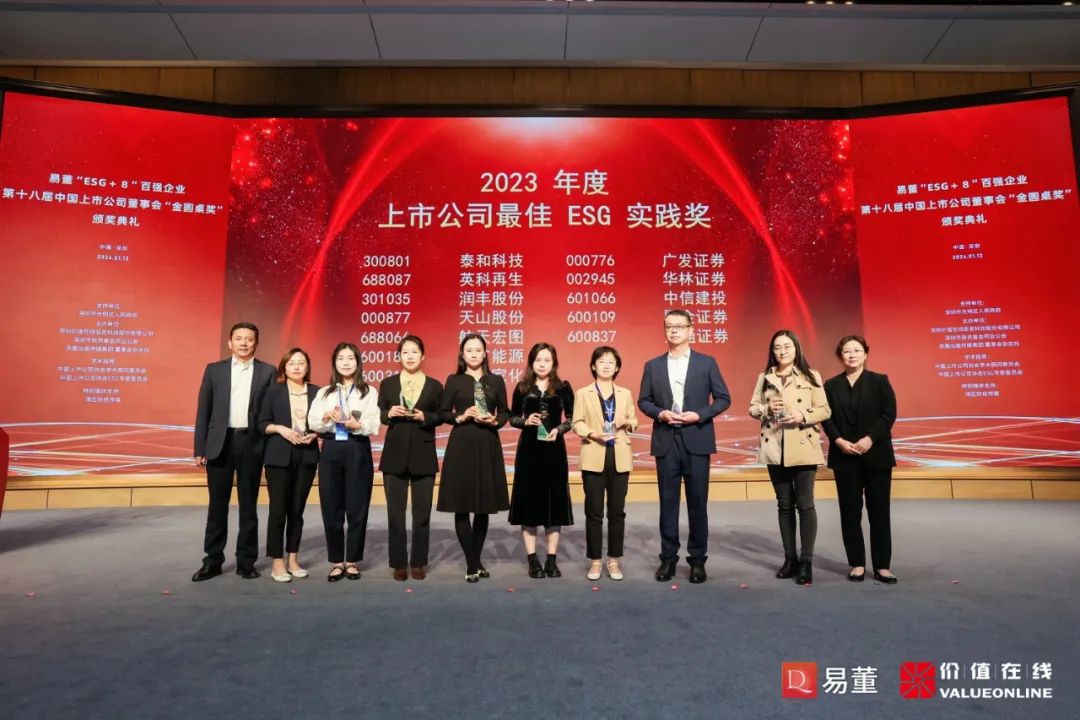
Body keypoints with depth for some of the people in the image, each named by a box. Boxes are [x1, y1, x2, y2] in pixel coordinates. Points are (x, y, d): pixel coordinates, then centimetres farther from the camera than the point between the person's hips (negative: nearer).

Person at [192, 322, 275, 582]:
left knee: (249, 506, 7)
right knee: (217, 505, 8)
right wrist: (200, 449, 0)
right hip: (220, 443, 1)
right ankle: (213, 560, 19)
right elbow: (203, 411, 5)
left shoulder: (268, 371, 3)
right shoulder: (214, 369, 7)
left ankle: (246, 561, 17)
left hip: (252, 443, -1)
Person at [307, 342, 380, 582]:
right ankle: (336, 562, 17)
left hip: (358, 451, -2)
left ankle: (353, 562, 16)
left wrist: (356, 424, -25)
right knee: (331, 509, 5)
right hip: (331, 451, 2)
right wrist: (326, 418, -18)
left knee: (357, 509, 2)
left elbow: (374, 426, -6)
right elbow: (312, 423, 1)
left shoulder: (368, 392, 4)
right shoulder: (324, 392, 13)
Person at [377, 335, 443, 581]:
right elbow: (378, 416, 7)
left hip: (423, 455, 0)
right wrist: (390, 413, -13)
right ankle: (399, 563, 14)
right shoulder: (388, 383, 7)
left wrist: (424, 417, -15)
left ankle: (419, 563, 17)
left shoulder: (434, 385, 5)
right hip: (395, 454, 1)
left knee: (422, 512, 5)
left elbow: (441, 417, 4)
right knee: (395, 512, 3)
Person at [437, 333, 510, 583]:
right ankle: (471, 564, 6)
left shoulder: (496, 381, 8)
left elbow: (504, 412, 10)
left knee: (484, 506, 8)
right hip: (461, 445, -2)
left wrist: (495, 421, -10)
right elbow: (442, 413, 4)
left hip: (488, 445, 2)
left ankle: (477, 560, 22)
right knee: (462, 507, -3)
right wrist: (460, 417, -13)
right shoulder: (454, 380, 4)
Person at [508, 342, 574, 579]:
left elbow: (571, 418, 5)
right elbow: (512, 417, 9)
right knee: (528, 500, 2)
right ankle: (533, 560, 12)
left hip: (554, 449, 0)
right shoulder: (522, 387, 3)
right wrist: (525, 421, -10)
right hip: (528, 449, 0)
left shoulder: (563, 387, 1)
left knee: (554, 500, 4)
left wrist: (559, 429, -13)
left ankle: (552, 560, 14)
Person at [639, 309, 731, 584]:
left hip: (696, 440, -1)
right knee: (668, 501, 6)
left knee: (698, 502, 5)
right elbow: (643, 400, 9)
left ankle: (698, 559, 17)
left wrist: (699, 415, -12)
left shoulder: (707, 362, 4)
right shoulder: (653, 365, 8)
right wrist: (660, 413, -10)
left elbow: (723, 398, 3)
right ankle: (668, 558, 17)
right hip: (665, 442, 1)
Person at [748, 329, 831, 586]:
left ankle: (806, 561, 7)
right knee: (784, 504, 11)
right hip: (775, 449, 3)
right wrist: (767, 408, -11)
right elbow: (752, 408, 9)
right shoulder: (764, 378, 7)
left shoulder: (811, 376, 0)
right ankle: (790, 558, 20)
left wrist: (803, 416, -18)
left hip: (803, 448, -3)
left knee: (805, 504, -3)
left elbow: (824, 410, -1)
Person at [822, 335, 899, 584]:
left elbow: (889, 413, -4)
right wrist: (839, 441, -14)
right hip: (844, 457, 1)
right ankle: (857, 564, 14)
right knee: (850, 512, 4)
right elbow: (827, 418, 2)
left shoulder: (880, 381, 4)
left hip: (876, 455, -1)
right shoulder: (831, 385, 7)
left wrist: (870, 439, -15)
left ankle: (882, 566, 11)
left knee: (879, 510, 3)